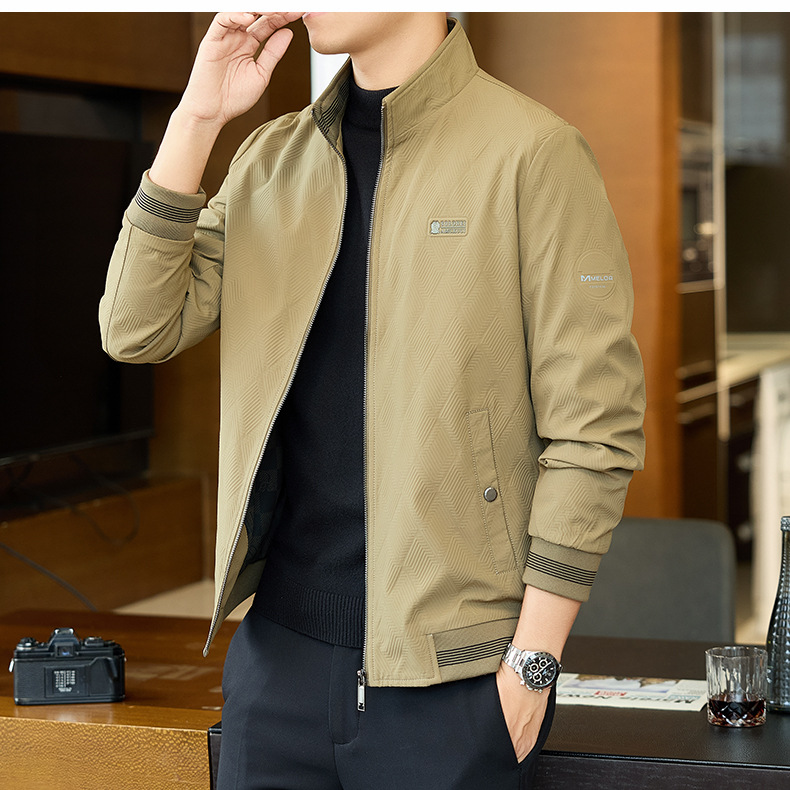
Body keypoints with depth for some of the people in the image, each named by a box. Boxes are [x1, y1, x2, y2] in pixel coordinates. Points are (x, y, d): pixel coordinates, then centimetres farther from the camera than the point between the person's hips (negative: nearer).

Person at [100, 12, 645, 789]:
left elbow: (594, 426, -10)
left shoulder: (530, 153, -8)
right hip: (280, 642, 5)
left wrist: (532, 660, -11)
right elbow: (138, 330, 2)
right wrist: (196, 116, -3)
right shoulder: (272, 159, 10)